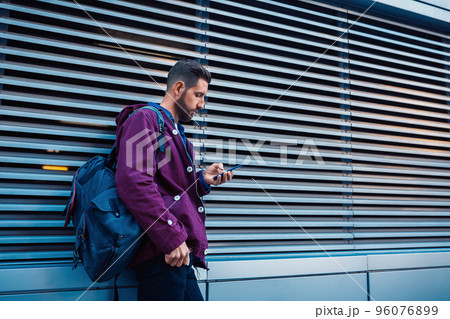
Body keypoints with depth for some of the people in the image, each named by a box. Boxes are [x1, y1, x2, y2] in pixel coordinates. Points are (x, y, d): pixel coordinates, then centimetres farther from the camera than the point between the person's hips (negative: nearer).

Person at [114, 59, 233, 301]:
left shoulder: (177, 134, 25)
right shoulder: (145, 119, -4)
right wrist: (171, 237, -21)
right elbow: (134, 182, -20)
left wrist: (202, 180, 12)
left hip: (181, 254, 9)